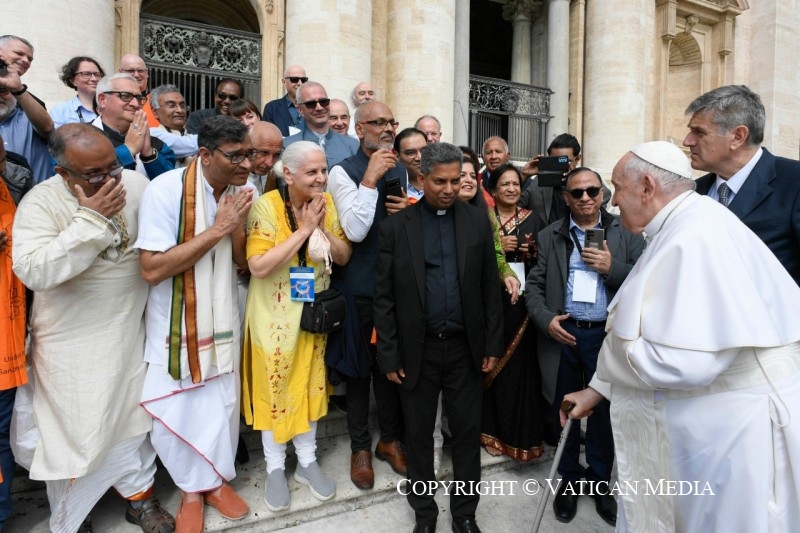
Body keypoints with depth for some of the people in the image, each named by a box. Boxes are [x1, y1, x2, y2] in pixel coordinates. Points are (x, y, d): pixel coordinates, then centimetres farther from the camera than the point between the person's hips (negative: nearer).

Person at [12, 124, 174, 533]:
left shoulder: (136, 184, -5)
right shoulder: (41, 202, -16)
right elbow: (32, 271, -28)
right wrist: (91, 219, -30)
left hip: (130, 330, 4)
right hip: (73, 343, -3)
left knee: (131, 417, 18)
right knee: (76, 433, 7)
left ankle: (138, 495, 40)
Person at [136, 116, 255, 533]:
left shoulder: (239, 190, -5)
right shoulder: (166, 190, -21)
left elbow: (243, 262, -1)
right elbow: (151, 269, -26)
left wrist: (238, 223, -21)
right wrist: (217, 228, -27)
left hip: (223, 320, 4)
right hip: (176, 323, -4)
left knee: (222, 404, 16)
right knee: (175, 411, 10)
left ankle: (217, 478, 39)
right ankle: (191, 488, 35)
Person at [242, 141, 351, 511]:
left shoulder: (327, 202, -3)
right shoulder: (266, 206, -18)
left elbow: (344, 256, -1)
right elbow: (259, 266, -27)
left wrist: (323, 228, -18)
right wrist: (304, 229, -26)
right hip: (275, 313, -4)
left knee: (311, 384, 15)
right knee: (274, 387, 10)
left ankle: (307, 460, 34)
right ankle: (275, 467, 30)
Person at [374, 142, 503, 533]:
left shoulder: (477, 222, 1)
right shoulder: (396, 226, -4)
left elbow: (490, 288, 4)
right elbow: (384, 296, -4)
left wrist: (492, 344, 2)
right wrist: (388, 355, -6)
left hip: (466, 347, 1)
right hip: (417, 350, -1)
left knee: (467, 432, 12)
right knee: (419, 435, 14)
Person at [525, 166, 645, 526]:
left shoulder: (626, 233, 3)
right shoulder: (549, 236, 6)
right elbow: (534, 285, 3)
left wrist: (612, 267, -17)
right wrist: (546, 319, -12)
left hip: (607, 335, -1)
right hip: (562, 335, 1)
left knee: (604, 411, 12)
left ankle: (600, 479, 34)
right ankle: (569, 478, 34)